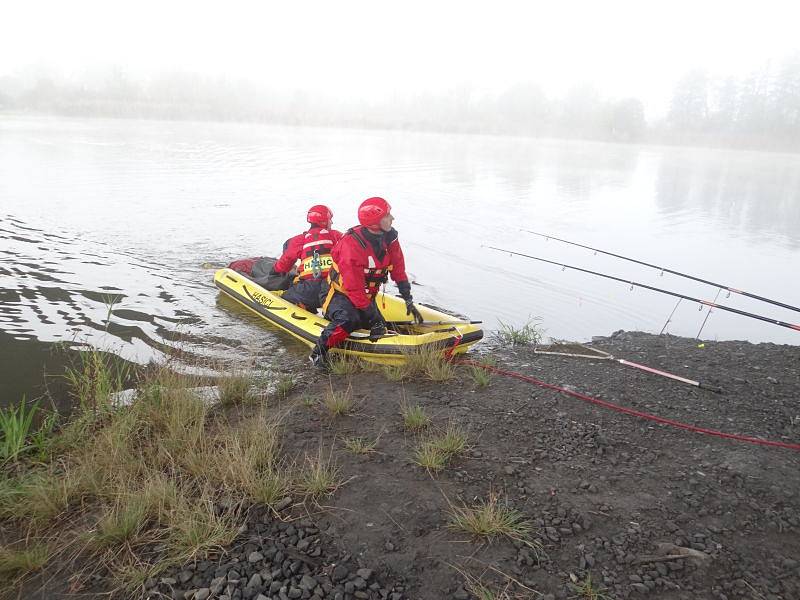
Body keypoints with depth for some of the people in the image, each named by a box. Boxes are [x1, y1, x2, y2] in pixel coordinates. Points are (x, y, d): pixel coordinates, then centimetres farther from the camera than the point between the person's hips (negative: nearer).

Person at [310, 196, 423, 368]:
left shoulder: (390, 239, -6)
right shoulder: (352, 243, -29)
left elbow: (398, 270, 4)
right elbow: (353, 287, -29)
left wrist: (409, 300, -1)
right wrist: (371, 315, -27)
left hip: (367, 296, 8)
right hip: (341, 294, -8)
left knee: (379, 332, 1)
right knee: (348, 320, -36)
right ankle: (318, 353, -16)